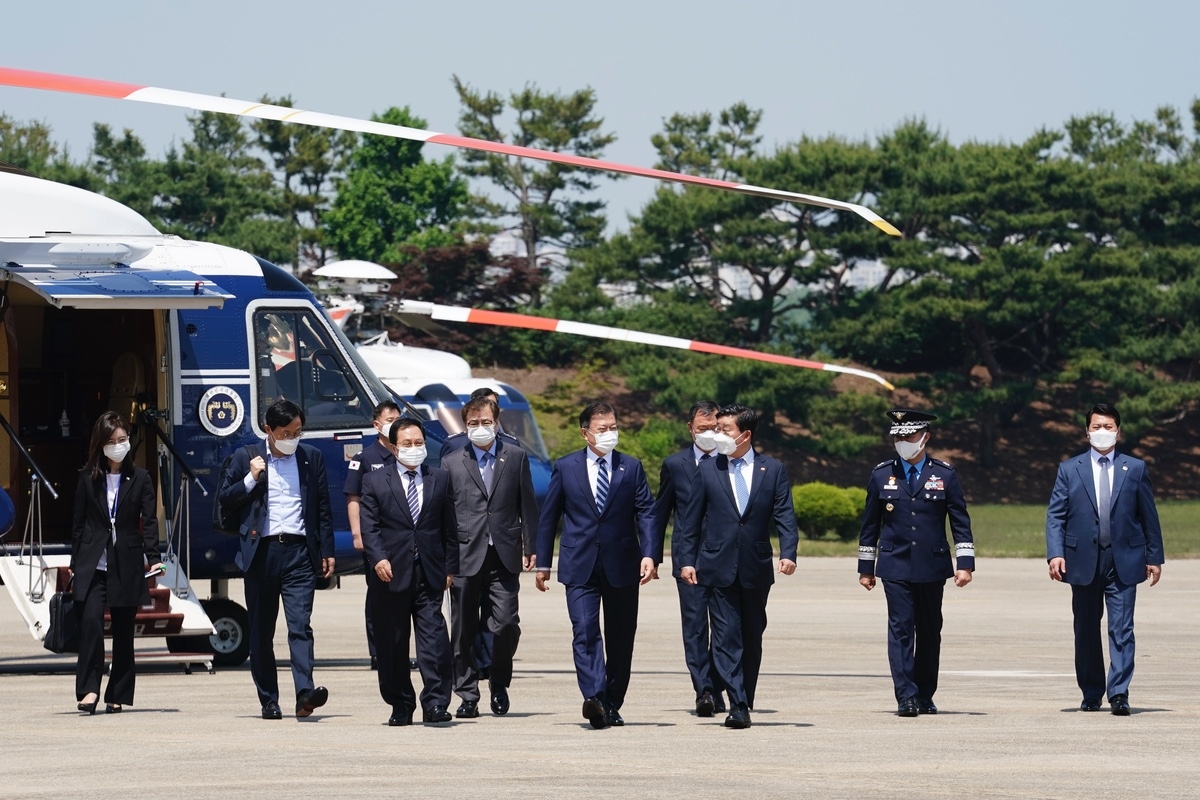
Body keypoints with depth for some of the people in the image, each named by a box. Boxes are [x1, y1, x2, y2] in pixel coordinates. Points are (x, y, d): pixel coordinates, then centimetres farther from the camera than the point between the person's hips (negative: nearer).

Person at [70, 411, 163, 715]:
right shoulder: (88, 479, 6)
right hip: (93, 564, 0)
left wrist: (153, 557, -13)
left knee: (123, 632, 5)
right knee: (91, 623, -17)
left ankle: (118, 696, 12)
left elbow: (149, 521, 0)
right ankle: (89, 690, -18)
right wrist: (75, 563, 5)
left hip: (127, 566, 0)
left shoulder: (140, 479, 4)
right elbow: (79, 523, 8)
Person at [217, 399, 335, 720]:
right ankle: (268, 701, 11)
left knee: (300, 625, -13)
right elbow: (224, 498, 7)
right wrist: (251, 479, -8)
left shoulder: (312, 458, 10)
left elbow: (323, 508, 11)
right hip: (261, 552, 1)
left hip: (299, 552, -1)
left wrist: (327, 551, 6)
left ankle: (304, 694, -24)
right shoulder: (246, 458, 7)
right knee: (261, 631, 5)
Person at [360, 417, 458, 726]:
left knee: (434, 638, -11)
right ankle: (401, 706, 12)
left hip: (429, 573, 0)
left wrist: (450, 567, 7)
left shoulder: (440, 479, 12)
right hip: (390, 573, 0)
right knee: (392, 644, 4)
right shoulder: (375, 481, 7)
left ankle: (435, 703, -13)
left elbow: (449, 527, 13)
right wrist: (378, 558, -17)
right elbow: (369, 526, -1)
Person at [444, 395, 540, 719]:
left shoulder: (516, 458, 9)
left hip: (504, 557, 0)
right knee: (463, 631, 2)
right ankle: (467, 696, 11)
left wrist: (529, 548, 5)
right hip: (466, 557, 0)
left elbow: (527, 506, 10)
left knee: (506, 624, -9)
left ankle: (499, 683, 14)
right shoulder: (452, 464, 8)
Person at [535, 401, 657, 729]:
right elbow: (549, 517, 10)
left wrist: (649, 554, -13)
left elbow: (646, 513, 1)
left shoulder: (631, 468, 6)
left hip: (621, 566, 1)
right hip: (580, 566, -1)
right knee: (585, 631, -17)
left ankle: (612, 705, 15)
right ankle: (593, 698, -29)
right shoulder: (565, 468, 5)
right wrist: (543, 563, 8)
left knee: (620, 638, 5)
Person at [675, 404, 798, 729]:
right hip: (719, 568, -1)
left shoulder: (772, 470, 5)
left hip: (756, 568, 1)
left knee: (751, 639, 8)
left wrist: (788, 553, -13)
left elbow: (785, 516, 1)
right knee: (727, 638, -9)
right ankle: (738, 706, -14)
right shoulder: (708, 470, 5)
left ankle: (745, 704, 17)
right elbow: (691, 520, 7)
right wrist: (686, 560, -1)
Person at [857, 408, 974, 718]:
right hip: (895, 566, 0)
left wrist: (965, 563, -5)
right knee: (900, 628, -10)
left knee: (929, 631, 7)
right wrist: (866, 567, 10)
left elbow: (960, 521, 3)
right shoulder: (882, 474, 5)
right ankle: (906, 697, -12)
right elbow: (870, 524, 10)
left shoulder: (944, 475, 2)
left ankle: (925, 696, 17)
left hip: (932, 566, 0)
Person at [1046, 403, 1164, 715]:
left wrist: (1154, 557, 5)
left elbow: (1149, 516, 9)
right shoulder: (1069, 470, 7)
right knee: (1086, 631, 7)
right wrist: (1055, 553, -11)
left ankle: (1119, 694, -12)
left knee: (1121, 629, -9)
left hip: (1123, 561, -1)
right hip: (1083, 561, 1)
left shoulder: (1136, 469, 8)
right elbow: (1055, 515, 2)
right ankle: (1091, 694, 16)